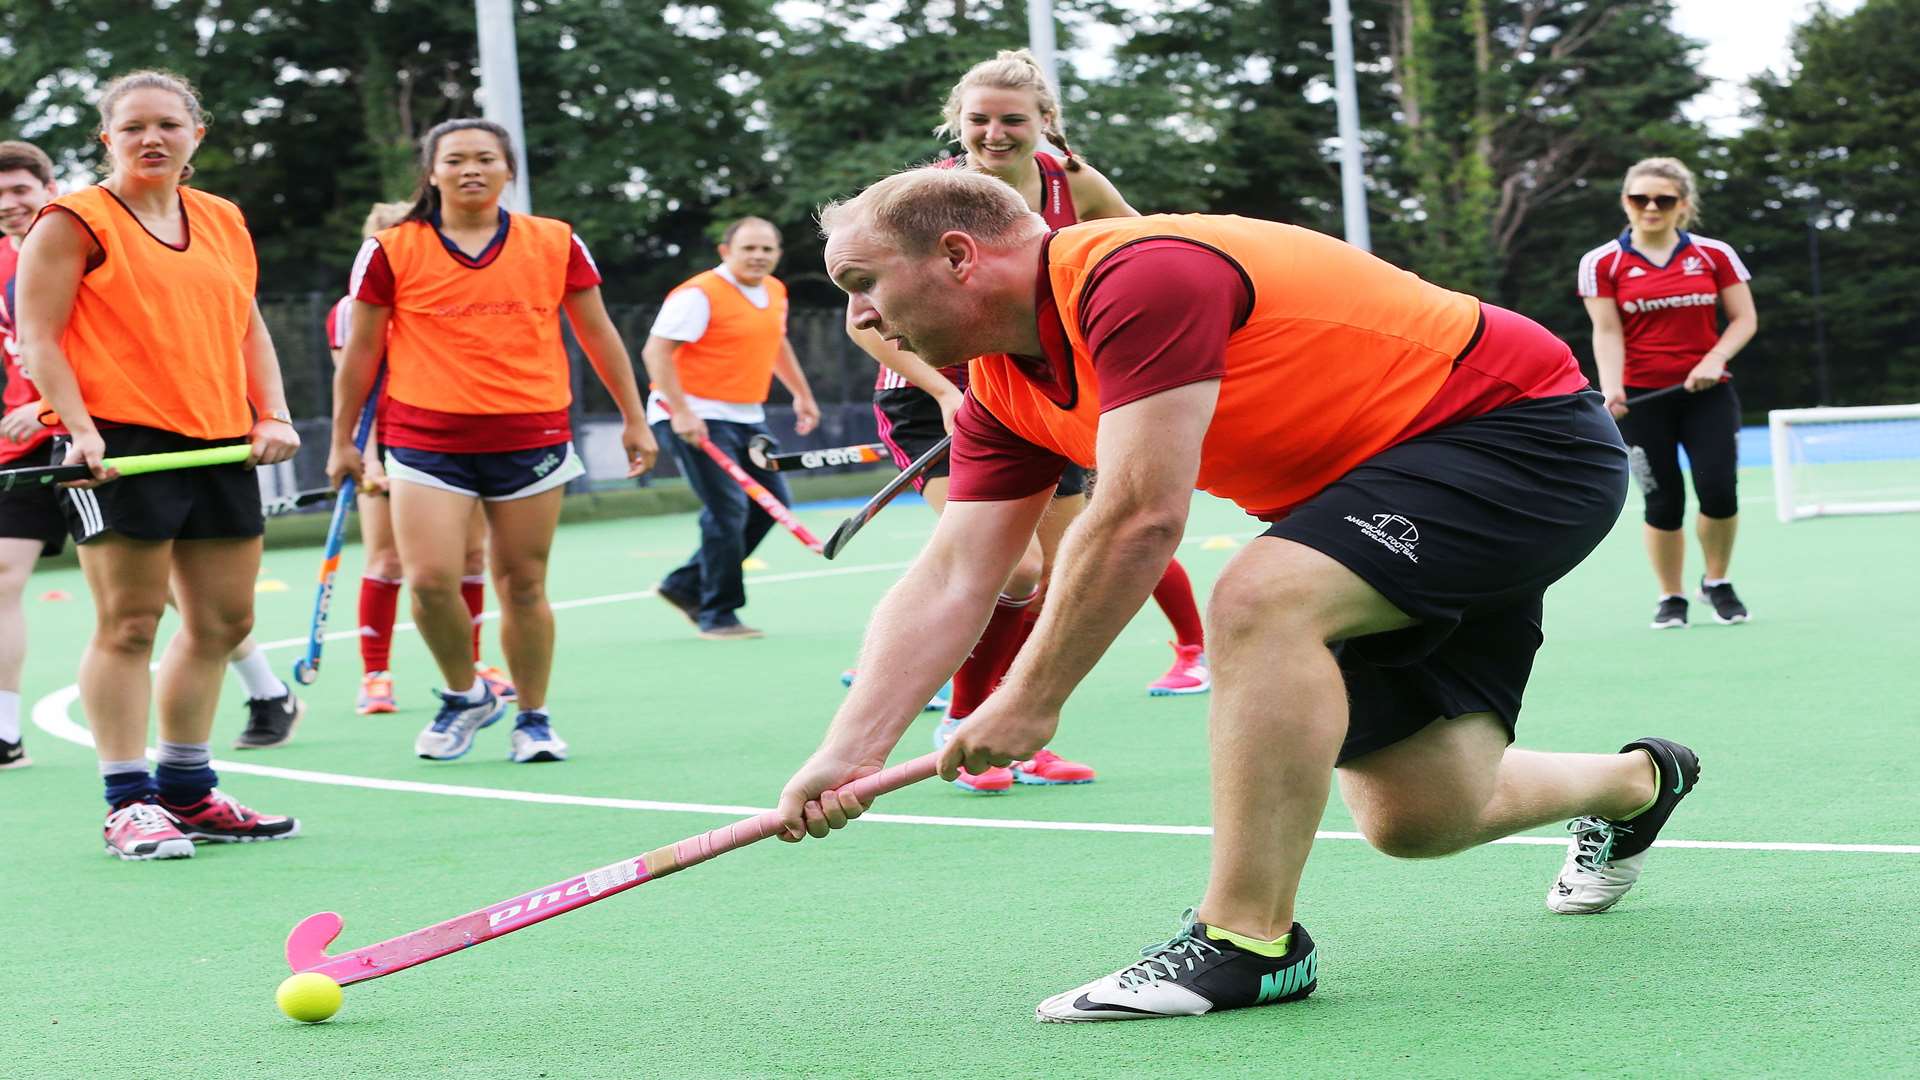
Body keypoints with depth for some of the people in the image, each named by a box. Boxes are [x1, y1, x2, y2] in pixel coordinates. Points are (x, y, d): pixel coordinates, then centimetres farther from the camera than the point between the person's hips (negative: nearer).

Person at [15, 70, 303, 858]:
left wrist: (272, 415, 8)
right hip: (121, 447, -7)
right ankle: (129, 802, -1)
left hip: (221, 445, 7)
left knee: (223, 620, 10)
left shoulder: (223, 222, 16)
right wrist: (80, 429, -17)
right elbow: (37, 337, -6)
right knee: (127, 624, -6)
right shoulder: (74, 222, -2)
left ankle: (186, 791, 22)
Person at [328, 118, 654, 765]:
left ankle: (532, 718, 21)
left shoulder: (555, 243, 5)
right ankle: (465, 695, 14)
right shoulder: (391, 251, 2)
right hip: (426, 439, -1)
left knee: (523, 586, 4)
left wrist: (633, 419, 13)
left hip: (531, 438, 1)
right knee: (430, 579, -12)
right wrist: (342, 440, 10)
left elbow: (598, 334, 13)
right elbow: (361, 350, 8)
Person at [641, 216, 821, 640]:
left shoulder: (775, 292, 10)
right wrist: (681, 411, -28)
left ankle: (686, 585, 17)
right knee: (727, 508, -15)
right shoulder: (699, 294, -15)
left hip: (746, 415, 9)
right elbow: (655, 351, -20)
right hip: (697, 417, -9)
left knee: (771, 501, 8)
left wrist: (802, 393, 30)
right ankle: (717, 616, -4)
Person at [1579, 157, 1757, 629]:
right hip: (1643, 397, -1)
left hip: (1707, 393, 1)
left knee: (1719, 491, -10)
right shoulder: (1603, 263, 0)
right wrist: (1611, 389, -20)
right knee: (1663, 501, -1)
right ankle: (1671, 598, 16)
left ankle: (1717, 582, 14)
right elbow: (1607, 332, -5)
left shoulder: (1715, 254, 4)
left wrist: (1715, 360, -13)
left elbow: (1744, 318, 5)